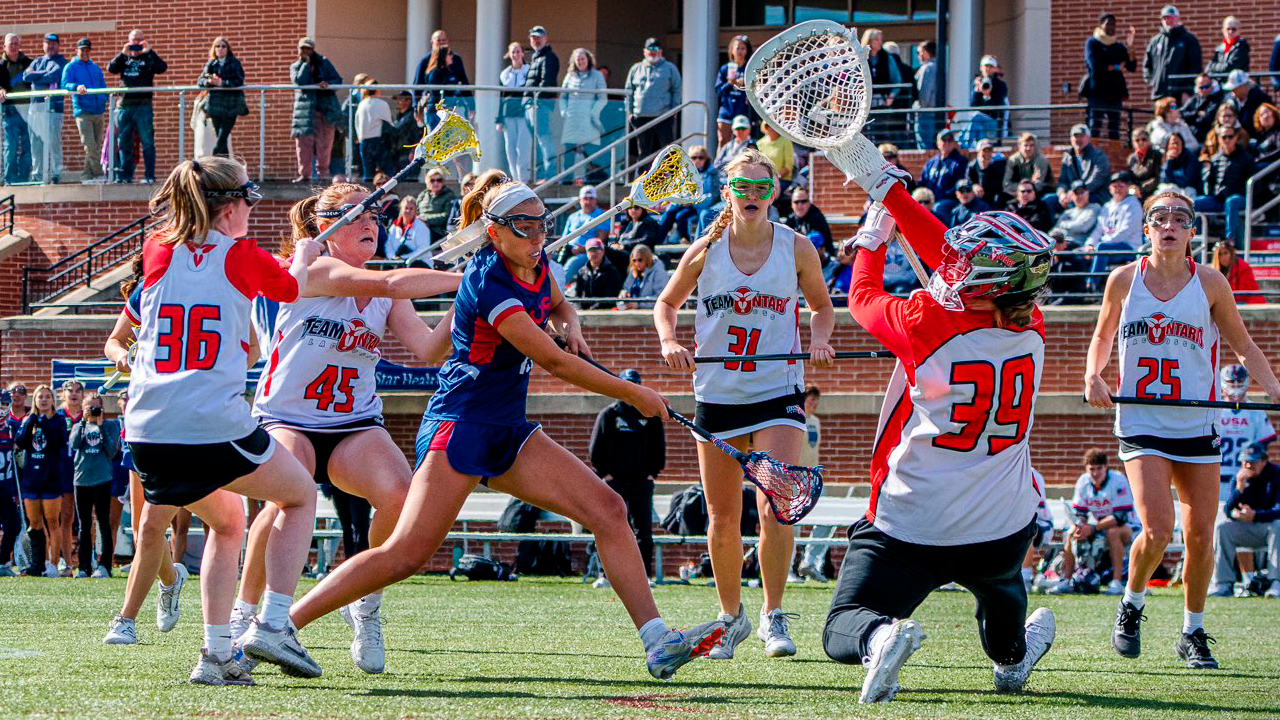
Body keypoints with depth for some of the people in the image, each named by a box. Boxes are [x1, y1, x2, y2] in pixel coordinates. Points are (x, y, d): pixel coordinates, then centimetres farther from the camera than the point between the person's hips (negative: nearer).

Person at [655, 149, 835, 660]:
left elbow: (821, 306, 13)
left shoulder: (797, 249, -3)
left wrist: (819, 339, -8)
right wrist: (669, 342, -6)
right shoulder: (705, 251, -1)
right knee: (722, 519, 5)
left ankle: (774, 616, -4)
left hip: (778, 393, -2)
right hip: (717, 393, 2)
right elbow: (667, 302, 13)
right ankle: (730, 614, 25)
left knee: (775, 505, -17)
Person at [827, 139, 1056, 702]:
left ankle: (880, 637, -27)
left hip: (909, 527, -5)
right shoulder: (1029, 330, -5)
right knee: (999, 582, 39)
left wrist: (874, 234, 18)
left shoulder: (929, 323, -21)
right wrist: (882, 182, 9)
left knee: (843, 629, 3)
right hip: (1002, 529, 5)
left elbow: (863, 297, 1)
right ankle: (1011, 656, 59)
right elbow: (944, 253, 4)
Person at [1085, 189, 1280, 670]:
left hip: (1197, 428, 1)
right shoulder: (1125, 280, 0)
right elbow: (1103, 335, 16)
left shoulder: (1210, 284, -1)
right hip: (1141, 425, -1)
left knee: (1200, 536, 0)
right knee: (1157, 530, -17)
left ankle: (1193, 632, 20)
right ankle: (1131, 605, 12)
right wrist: (1093, 375, -2)